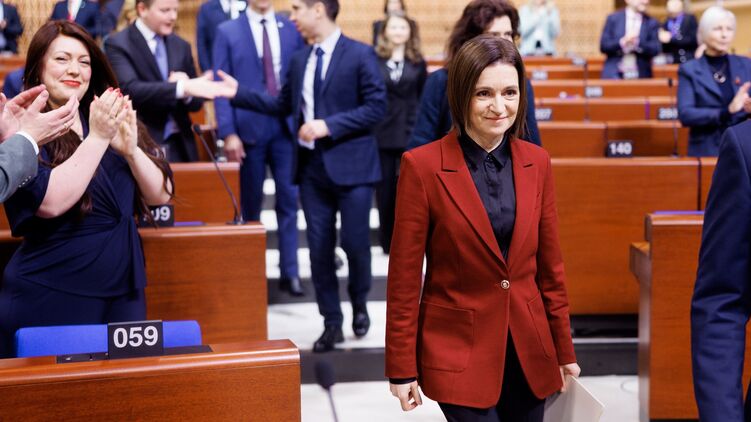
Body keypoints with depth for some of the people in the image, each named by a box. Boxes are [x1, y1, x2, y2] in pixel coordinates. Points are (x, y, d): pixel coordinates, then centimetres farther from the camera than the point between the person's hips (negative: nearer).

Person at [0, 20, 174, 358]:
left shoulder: (111, 121, 9)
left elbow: (161, 194, 5)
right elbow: (50, 202, -22)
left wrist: (131, 149, -12)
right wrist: (97, 139, -22)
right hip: (49, 299, -5)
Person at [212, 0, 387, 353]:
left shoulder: (360, 55, -7)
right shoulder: (299, 60, 11)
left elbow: (376, 106, -12)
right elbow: (284, 105, 15)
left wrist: (329, 125, -18)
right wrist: (238, 94, 7)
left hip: (350, 165, -5)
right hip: (312, 166, 5)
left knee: (354, 242, -1)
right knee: (319, 248, 5)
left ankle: (359, 303, 28)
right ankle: (332, 323, 16)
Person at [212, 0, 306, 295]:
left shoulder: (292, 29, 7)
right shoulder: (227, 32, 3)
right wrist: (228, 133, -9)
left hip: (287, 128, 1)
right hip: (248, 129, -1)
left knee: (288, 201, -1)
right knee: (250, 205, 8)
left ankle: (290, 272, 4)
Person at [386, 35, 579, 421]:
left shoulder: (537, 162, 2)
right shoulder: (423, 166, -11)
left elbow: (550, 266, 9)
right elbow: (404, 277, -8)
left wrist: (564, 350, 11)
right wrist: (402, 368, -7)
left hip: (528, 351, 4)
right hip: (458, 351, -4)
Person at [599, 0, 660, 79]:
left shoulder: (652, 23, 7)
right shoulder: (613, 18, 5)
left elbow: (655, 50, -3)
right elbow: (603, 46, 0)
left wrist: (637, 43, -19)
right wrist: (622, 42, -17)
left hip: (641, 76, 0)